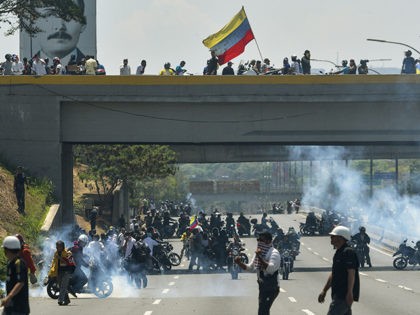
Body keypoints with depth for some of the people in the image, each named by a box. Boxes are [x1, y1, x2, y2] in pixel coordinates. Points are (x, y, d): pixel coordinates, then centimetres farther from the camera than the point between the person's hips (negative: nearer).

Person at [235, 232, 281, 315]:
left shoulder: (274, 253, -14)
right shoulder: (259, 252, 12)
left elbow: (271, 269, -28)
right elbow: (250, 267, 17)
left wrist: (260, 258, -30)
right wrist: (239, 263, 0)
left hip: (271, 288, -9)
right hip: (263, 287, 9)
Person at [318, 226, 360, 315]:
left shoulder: (348, 252, -14)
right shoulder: (339, 252, 18)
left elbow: (351, 273, -22)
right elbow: (333, 274, 24)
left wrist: (350, 293, -27)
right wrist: (324, 291, 24)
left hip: (344, 295, -10)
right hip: (339, 294, 10)